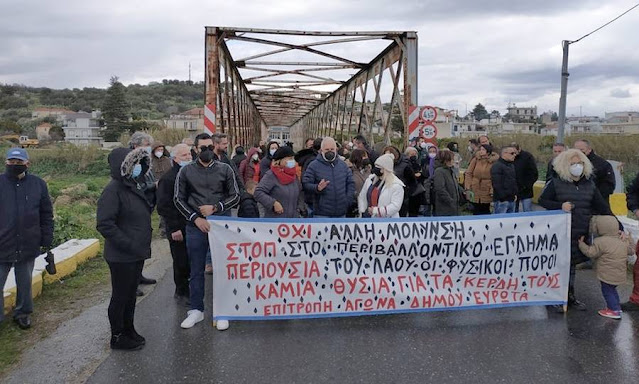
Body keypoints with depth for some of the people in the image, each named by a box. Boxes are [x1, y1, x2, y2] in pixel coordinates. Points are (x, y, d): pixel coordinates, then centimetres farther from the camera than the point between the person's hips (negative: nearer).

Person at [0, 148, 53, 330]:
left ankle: (23, 313, 33)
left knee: (24, 283, 15)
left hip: (28, 246, 1)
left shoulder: (38, 184, 1)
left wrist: (46, 240, 2)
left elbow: (47, 215, 5)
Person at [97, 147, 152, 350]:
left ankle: (129, 330, 36)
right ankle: (117, 337, 22)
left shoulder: (134, 186, 10)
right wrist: (129, 245, -24)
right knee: (120, 296, 6)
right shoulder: (113, 190, -18)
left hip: (137, 253, 9)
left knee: (131, 293, 20)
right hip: (121, 257, -9)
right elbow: (104, 224, -24)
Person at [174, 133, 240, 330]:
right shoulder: (186, 171, 3)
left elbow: (235, 196, 3)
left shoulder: (225, 169, 2)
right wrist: (195, 218, -6)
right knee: (196, 270, 9)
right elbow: (179, 199, 5)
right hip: (196, 226, 1)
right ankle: (196, 310, 22)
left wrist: (215, 207, -11)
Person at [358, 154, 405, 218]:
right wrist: (363, 212, 3)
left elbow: (395, 206, -18)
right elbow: (361, 197, 16)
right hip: (368, 220, 6)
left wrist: (376, 210, -20)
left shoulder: (396, 185, -10)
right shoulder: (370, 179, 10)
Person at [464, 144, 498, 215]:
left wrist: (492, 190, -11)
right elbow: (468, 173, 4)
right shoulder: (476, 159, 0)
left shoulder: (494, 161, -5)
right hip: (475, 191, 2)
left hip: (486, 192, -2)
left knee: (485, 211, 7)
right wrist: (468, 188, -3)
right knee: (476, 211, 9)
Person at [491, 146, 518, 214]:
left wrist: (515, 194, 16)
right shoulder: (496, 166, -12)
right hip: (502, 200, -9)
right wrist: (502, 196, -17)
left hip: (512, 200, 9)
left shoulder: (512, 166, 19)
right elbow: (496, 184, -18)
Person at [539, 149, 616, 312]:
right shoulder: (556, 183, -5)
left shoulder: (589, 185, 7)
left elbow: (603, 208, 9)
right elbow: (542, 200, -1)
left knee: (571, 264, 14)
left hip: (581, 234, 4)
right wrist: (560, 206, -18)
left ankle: (570, 297, 28)